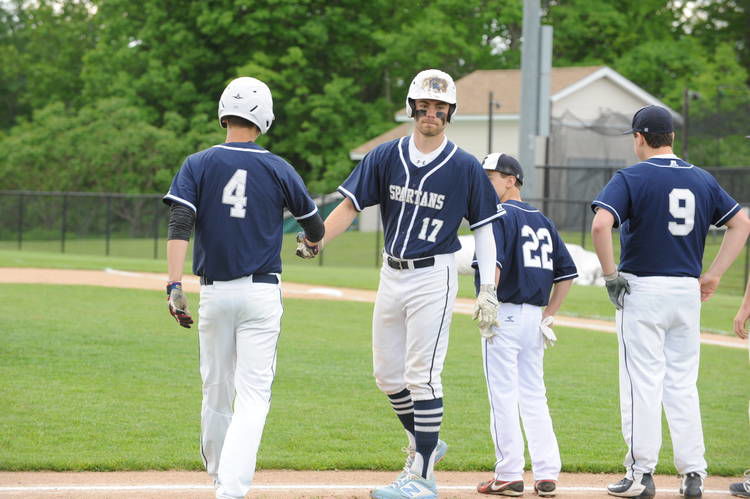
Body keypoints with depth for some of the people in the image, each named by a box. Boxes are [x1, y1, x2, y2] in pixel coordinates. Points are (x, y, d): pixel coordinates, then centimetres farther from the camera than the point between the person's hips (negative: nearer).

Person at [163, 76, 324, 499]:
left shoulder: (198, 165, 1)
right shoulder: (278, 169, 1)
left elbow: (179, 226, -12)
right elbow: (316, 228, 11)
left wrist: (175, 285, -17)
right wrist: (311, 242, 36)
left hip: (214, 292, 1)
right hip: (262, 291, -1)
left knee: (217, 393, 15)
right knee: (253, 395, -6)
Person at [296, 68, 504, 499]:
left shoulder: (466, 168, -5)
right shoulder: (386, 157, 3)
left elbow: (485, 230, -2)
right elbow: (350, 205, 0)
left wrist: (489, 292, -9)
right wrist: (314, 241, -16)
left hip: (434, 278, -5)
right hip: (391, 275, 5)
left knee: (421, 375, -9)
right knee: (387, 374, 12)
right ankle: (425, 444, 33)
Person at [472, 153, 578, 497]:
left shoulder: (500, 216, -7)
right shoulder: (542, 220, 16)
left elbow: (495, 263, -22)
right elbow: (567, 273, 16)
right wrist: (548, 315, 16)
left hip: (504, 314, -7)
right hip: (534, 315, 7)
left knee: (503, 395, -3)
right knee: (534, 395, 11)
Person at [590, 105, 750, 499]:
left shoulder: (630, 178, -7)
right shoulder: (702, 180, 9)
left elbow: (601, 224, -22)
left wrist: (610, 275, -11)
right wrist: (714, 275, 9)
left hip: (642, 289, -5)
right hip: (688, 291, 5)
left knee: (642, 384, -2)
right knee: (682, 385, 10)